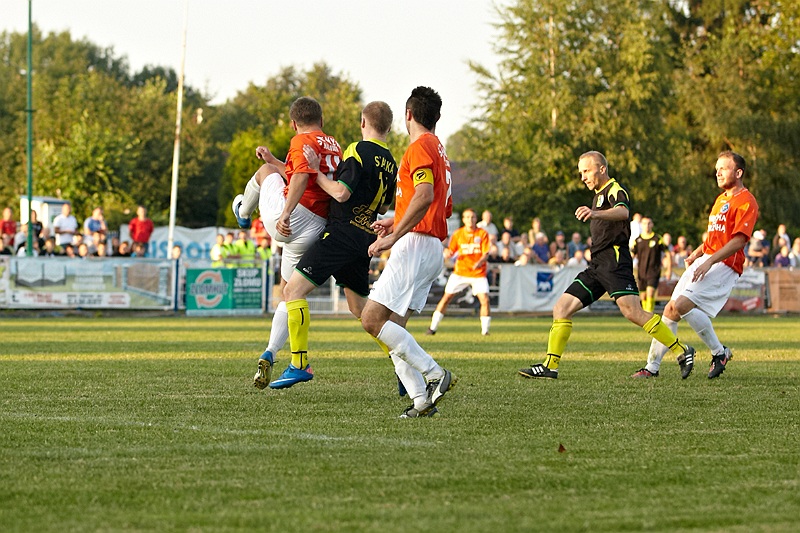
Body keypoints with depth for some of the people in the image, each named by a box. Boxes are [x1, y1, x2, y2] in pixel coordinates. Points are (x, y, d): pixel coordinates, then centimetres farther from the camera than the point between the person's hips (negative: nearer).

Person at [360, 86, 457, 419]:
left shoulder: (420, 146, -8)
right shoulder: (438, 150, 23)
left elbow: (424, 196, -23)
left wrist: (395, 235, -24)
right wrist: (395, 222, 31)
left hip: (416, 243, -10)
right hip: (433, 250, 10)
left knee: (372, 318, -14)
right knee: (392, 327, 5)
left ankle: (435, 373, -17)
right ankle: (422, 400, -5)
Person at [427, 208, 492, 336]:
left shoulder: (482, 234, -3)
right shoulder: (458, 234, 2)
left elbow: (486, 253, -7)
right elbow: (451, 251, 5)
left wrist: (480, 262, -28)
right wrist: (447, 254, -20)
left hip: (478, 273, -1)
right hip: (460, 271, 1)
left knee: (484, 299, -16)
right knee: (447, 297, -2)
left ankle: (485, 330, -3)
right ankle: (433, 327, 6)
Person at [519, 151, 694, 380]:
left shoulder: (615, 190, -6)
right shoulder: (599, 195, 25)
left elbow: (623, 212, -31)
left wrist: (595, 213, -49)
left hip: (614, 261, -10)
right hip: (597, 265, 10)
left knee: (633, 312, -21)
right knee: (561, 309, 2)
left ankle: (682, 351, -14)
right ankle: (550, 366, 2)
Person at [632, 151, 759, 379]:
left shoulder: (746, 202, -9)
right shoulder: (721, 199, 21)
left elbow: (739, 240, -19)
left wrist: (709, 261, -25)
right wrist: (698, 253, 16)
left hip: (725, 266, -9)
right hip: (704, 262, 9)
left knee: (682, 305, -23)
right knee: (670, 310, 2)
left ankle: (719, 352, -8)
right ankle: (652, 366, 9)